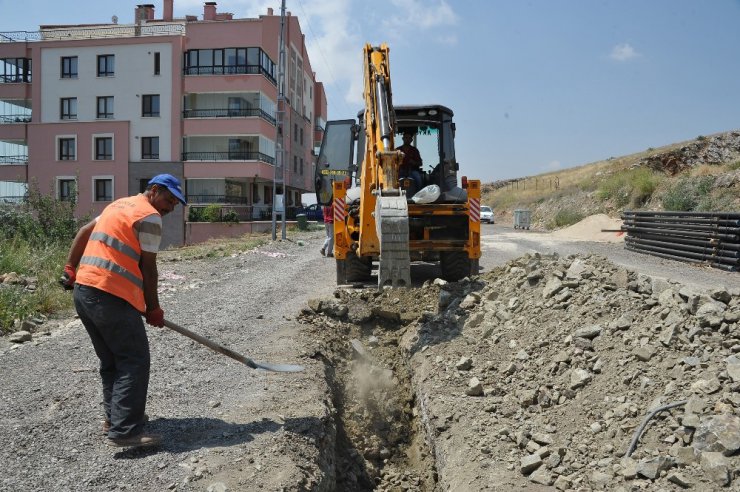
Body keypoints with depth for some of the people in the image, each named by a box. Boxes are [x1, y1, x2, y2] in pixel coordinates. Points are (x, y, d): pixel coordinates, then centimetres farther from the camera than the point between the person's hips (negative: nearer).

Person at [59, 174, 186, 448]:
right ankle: (124, 431, -7)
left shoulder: (119, 205, 21)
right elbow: (147, 268, -7)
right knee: (134, 362, -5)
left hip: (83, 290, 10)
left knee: (111, 361, 19)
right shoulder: (150, 216, -7)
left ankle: (114, 417, 29)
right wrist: (153, 309, 0)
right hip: (111, 297, -10)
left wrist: (70, 269, 24)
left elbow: (83, 232, 24)